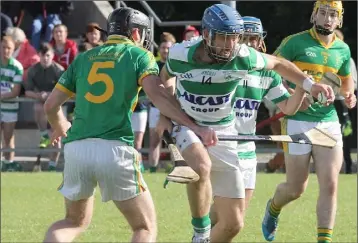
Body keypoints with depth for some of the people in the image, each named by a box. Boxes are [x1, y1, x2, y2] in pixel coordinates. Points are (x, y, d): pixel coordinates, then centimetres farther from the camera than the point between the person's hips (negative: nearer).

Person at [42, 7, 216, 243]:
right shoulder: (139, 56, 7)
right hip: (115, 150, -4)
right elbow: (157, 94, -11)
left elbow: (51, 105, 19)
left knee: (75, 221, 25)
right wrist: (196, 127, -15)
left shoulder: (83, 58, 19)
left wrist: (60, 127, 41)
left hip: (76, 149, 4)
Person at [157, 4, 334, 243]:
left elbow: (278, 64, 2)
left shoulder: (243, 57, -18)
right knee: (202, 166, -39)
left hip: (222, 132, 2)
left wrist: (309, 84, -9)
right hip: (186, 125, -2)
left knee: (233, 223, -2)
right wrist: (165, 114, -1)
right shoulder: (181, 55, -19)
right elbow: (166, 75, 6)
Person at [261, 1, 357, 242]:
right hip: (298, 122, -4)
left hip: (329, 122, 4)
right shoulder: (295, 42, -5)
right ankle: (273, 209, 37)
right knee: (296, 188, 4)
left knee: (330, 185, -8)